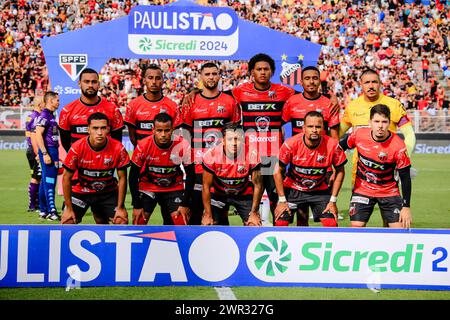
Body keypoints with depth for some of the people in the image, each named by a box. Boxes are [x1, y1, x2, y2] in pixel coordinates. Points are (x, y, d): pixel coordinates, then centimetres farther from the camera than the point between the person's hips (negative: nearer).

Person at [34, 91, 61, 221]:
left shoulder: (51, 115, 17)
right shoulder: (44, 115, -12)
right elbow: (38, 135, -20)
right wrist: (45, 154, -25)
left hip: (53, 150, 10)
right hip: (48, 151, -10)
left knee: (46, 181, 12)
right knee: (49, 181, -11)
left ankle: (43, 211, 18)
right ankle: (51, 211, -13)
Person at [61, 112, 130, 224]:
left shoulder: (118, 148, -21)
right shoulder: (77, 148, -23)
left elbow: (122, 178, -10)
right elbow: (66, 178, -14)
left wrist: (120, 207, -10)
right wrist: (69, 208, -13)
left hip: (108, 192, 1)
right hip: (80, 191, -1)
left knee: (122, 221, -9)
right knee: (67, 222, -14)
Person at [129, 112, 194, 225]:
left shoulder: (183, 146, -21)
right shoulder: (143, 146, -21)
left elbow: (190, 175, -9)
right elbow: (133, 176, -11)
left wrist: (185, 204, -11)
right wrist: (136, 206, -12)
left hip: (174, 188, 1)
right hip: (148, 186, 0)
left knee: (182, 224, -11)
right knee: (138, 223, -10)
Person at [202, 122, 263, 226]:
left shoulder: (251, 156, -27)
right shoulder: (212, 155, -27)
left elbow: (257, 185, -14)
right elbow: (206, 186, -16)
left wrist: (254, 213, -13)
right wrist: (208, 214, -14)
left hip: (244, 194, 0)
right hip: (218, 194, 0)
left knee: (254, 226, -12)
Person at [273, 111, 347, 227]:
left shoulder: (332, 145, -20)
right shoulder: (291, 144, -23)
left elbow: (340, 172, -4)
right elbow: (278, 172, -11)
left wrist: (333, 201, -6)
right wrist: (282, 200, -12)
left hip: (320, 190, 1)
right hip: (293, 189, -1)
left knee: (331, 224, -12)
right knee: (280, 223, -11)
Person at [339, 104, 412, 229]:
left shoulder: (398, 146, -21)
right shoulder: (359, 135, -14)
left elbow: (405, 178, -15)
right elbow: (342, 146, 8)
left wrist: (406, 207, -17)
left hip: (389, 192, -1)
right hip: (362, 189, 2)